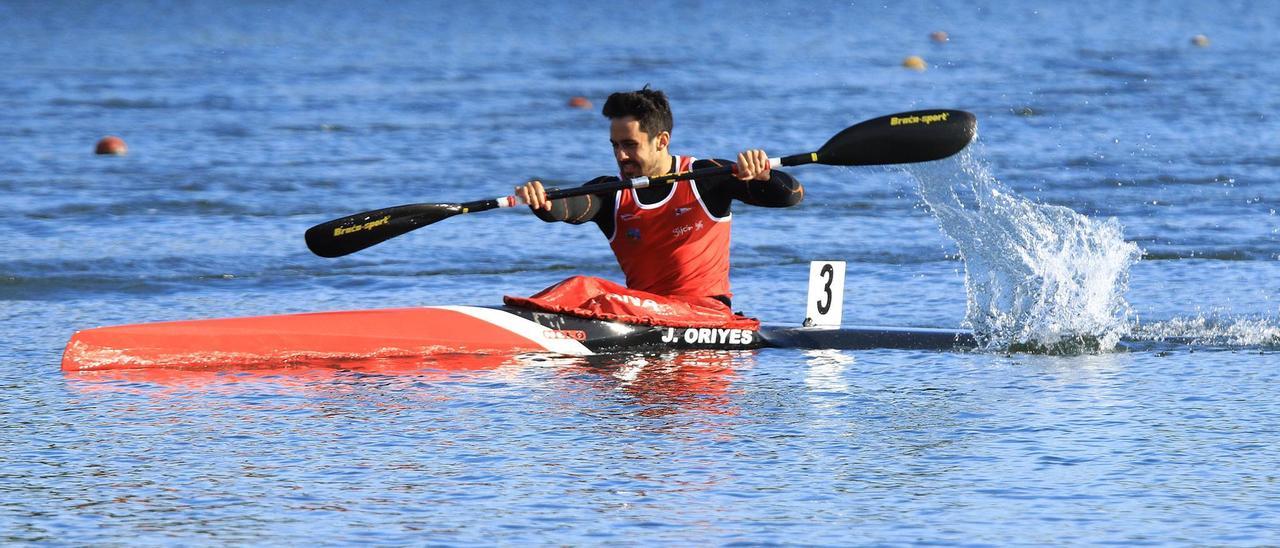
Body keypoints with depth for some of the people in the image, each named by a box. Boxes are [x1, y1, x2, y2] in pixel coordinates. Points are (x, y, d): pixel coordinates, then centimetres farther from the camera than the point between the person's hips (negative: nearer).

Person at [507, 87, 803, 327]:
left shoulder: (704, 178, 1)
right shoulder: (611, 194, 6)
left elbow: (792, 195, -3)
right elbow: (568, 208, -16)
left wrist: (762, 176, -26)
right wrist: (541, 202, -40)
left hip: (707, 312, -3)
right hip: (641, 312, 3)